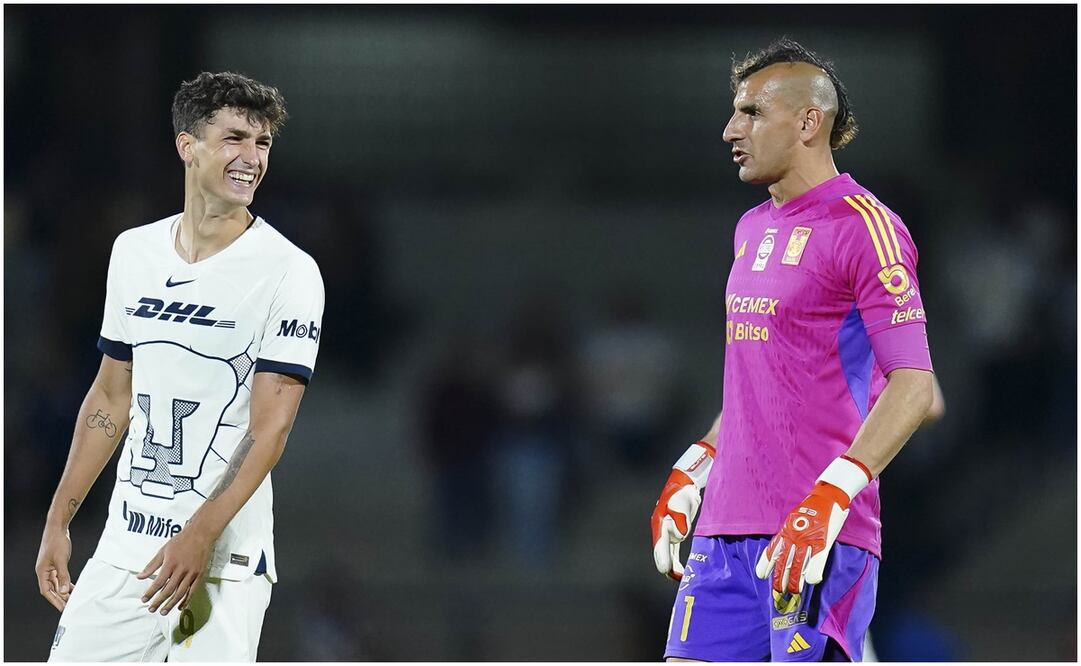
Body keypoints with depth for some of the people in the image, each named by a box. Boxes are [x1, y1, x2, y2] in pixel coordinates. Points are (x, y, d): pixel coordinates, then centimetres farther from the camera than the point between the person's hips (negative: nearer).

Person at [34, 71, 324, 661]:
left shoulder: (288, 271, -7)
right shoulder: (134, 251, 10)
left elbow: (270, 426, -14)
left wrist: (201, 535, -23)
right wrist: (58, 522, 16)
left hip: (224, 554, -5)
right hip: (125, 544, 5)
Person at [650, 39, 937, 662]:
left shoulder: (863, 226, -8)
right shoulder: (752, 230, 19)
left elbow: (914, 385, -16)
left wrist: (829, 500, -25)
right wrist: (689, 474, 21)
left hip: (820, 536, -8)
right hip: (727, 528, 8)